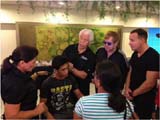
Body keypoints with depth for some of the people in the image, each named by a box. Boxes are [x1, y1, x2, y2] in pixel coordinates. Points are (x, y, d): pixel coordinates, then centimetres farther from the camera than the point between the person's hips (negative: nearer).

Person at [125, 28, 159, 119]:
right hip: (132, 97, 7)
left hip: (145, 100, -7)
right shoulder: (135, 54, 5)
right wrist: (127, 88, -3)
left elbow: (150, 83, -21)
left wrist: (133, 93, -11)